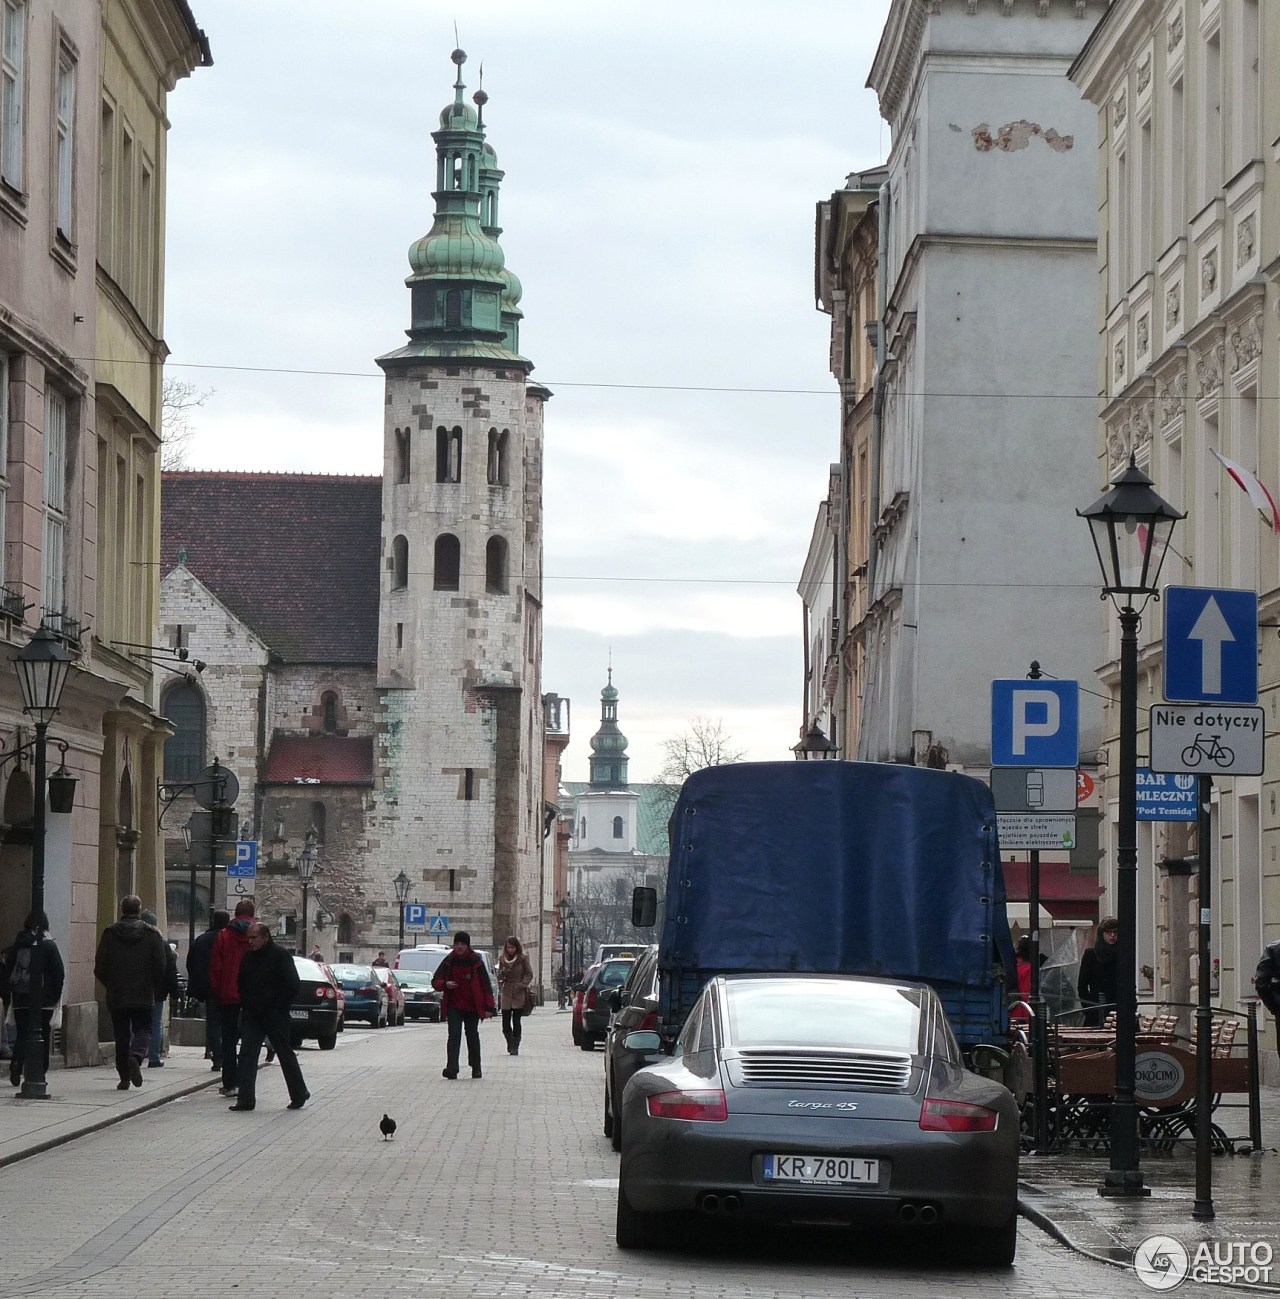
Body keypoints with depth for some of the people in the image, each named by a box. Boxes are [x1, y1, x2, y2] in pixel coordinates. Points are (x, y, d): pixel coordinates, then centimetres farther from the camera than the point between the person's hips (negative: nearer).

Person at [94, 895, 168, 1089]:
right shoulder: (152, 934, -2)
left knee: (121, 1035, 8)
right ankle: (136, 1056, -22)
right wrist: (156, 989, 10)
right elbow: (161, 966, -3)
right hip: (143, 995, -1)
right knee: (143, 1029, 7)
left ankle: (124, 1077, 7)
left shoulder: (110, 933, 0)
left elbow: (99, 966, 0)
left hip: (116, 995, 1)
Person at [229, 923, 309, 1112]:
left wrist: (278, 1009, -12)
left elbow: (292, 985, -10)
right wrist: (245, 1005, 7)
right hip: (252, 1016, 5)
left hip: (275, 1017, -5)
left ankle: (299, 1095, 19)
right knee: (247, 1055, -4)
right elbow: (241, 984, 21)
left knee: (286, 1055, 5)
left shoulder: (281, 956, -8)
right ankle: (245, 1099, -5)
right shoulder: (247, 958, 10)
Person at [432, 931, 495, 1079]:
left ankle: (476, 1068, 27)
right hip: (454, 1005, 0)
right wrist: (445, 984, -19)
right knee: (454, 1035, -13)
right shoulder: (448, 962, 0)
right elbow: (435, 982, 5)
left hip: (472, 1007, 0)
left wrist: (489, 1007, -7)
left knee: (472, 1036, 11)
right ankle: (451, 1068, -21)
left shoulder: (476, 962, -4)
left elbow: (485, 985, -3)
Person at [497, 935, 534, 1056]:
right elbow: (499, 976, 14)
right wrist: (503, 972, -8)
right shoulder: (502, 959, 9)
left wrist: (522, 985, -12)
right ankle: (511, 1044, 22)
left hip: (519, 993, -3)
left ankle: (514, 1047, -1)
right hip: (506, 993, 3)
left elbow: (529, 975, 2)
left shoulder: (523, 959, -1)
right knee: (505, 1022, 0)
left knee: (516, 1021, -7)